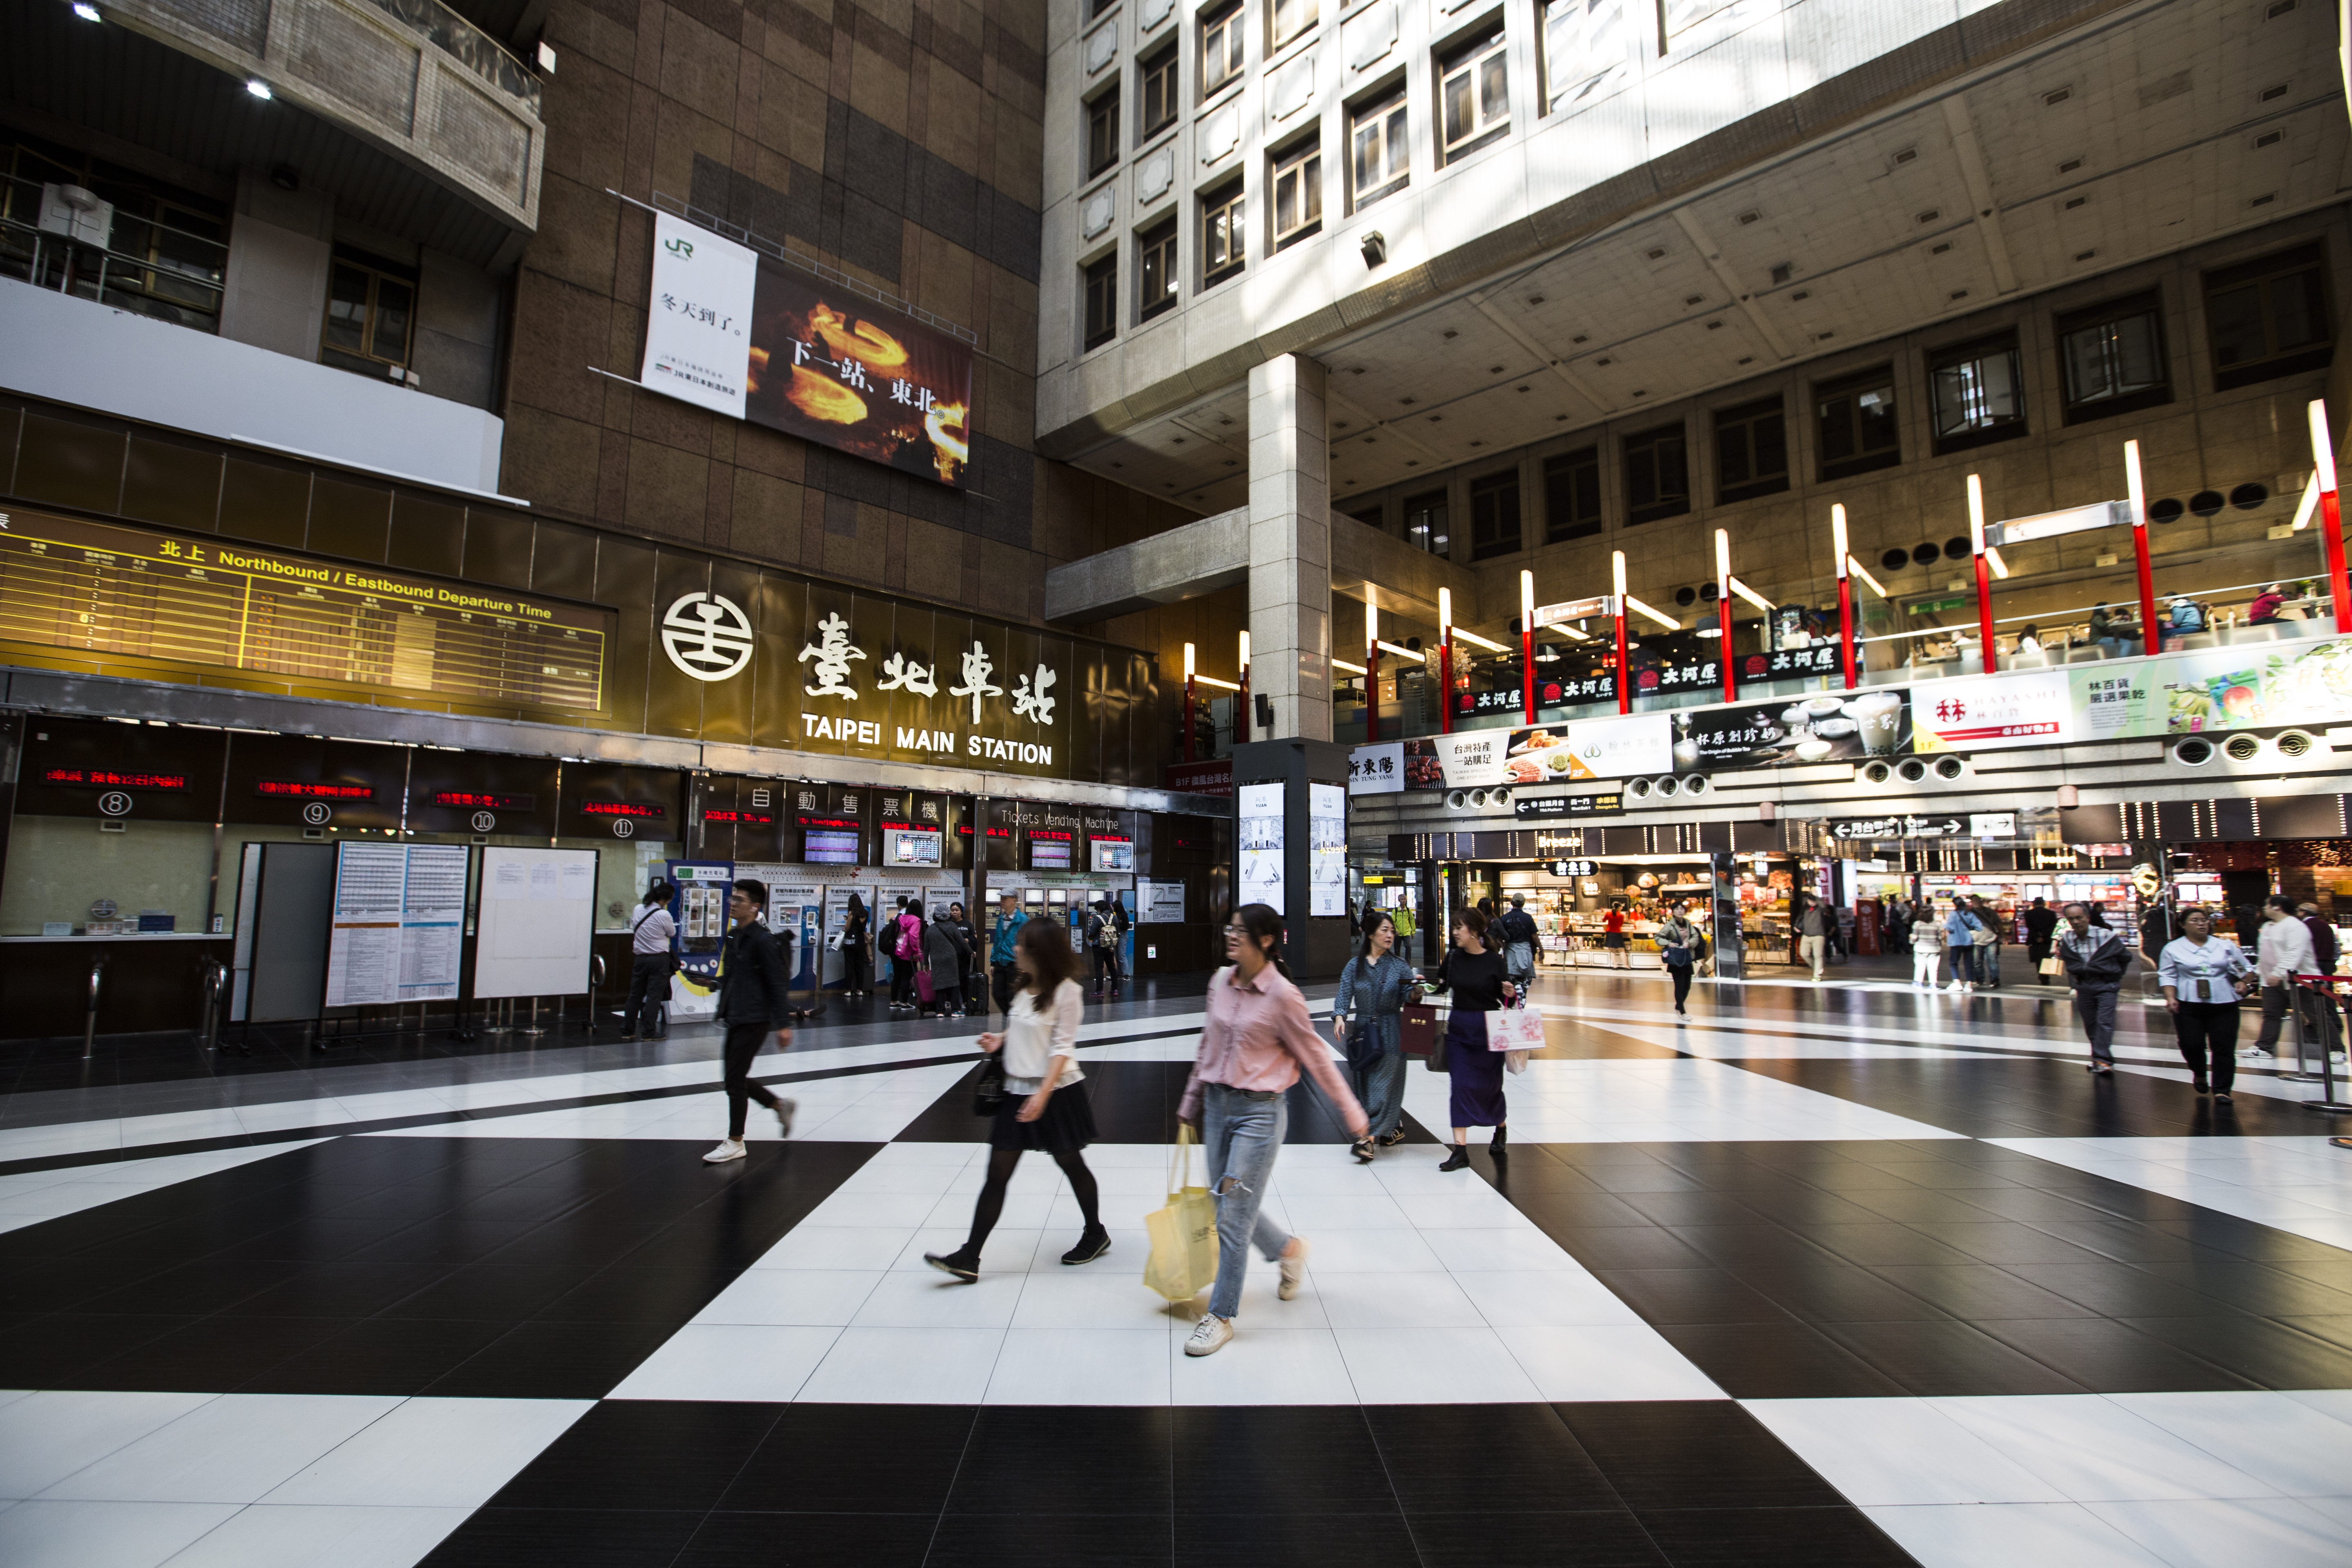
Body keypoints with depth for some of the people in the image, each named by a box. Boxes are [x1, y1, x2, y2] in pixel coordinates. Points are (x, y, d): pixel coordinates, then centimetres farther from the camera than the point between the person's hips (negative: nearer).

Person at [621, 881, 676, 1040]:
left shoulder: (638, 909, 0)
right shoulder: (663, 915, -17)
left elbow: (633, 930, 12)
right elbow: (672, 933, -1)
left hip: (640, 958, 6)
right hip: (659, 959, -5)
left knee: (635, 994, 13)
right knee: (654, 996, 2)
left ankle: (627, 1030, 18)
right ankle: (648, 1032, 4)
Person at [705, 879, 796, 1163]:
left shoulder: (762, 940, -15)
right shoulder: (734, 937, 12)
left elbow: (777, 984, -16)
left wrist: (782, 1025, -16)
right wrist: (725, 1011, 23)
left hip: (754, 1020, -9)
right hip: (736, 1020, 9)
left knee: (734, 1080, -2)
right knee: (736, 1078, 13)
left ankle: (735, 1142, 12)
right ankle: (781, 1106, 31)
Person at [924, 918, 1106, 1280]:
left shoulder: (1065, 990, -14)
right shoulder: (1024, 988, 8)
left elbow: (1062, 1046, -18)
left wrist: (1043, 1093, -25)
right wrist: (1000, 1040, 1)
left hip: (1056, 1092, -6)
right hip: (1017, 1090, 7)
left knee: (1071, 1165, 12)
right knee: (997, 1174, 4)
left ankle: (1095, 1234, 34)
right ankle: (969, 1258, 6)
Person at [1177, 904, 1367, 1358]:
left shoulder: (1282, 995, -16)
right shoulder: (1220, 982, 1)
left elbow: (1316, 1059, -7)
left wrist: (1352, 1115, -1)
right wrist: (1191, 1101, 19)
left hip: (1259, 1112, -6)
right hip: (1217, 1104, 6)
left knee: (1233, 1219, -1)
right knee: (1228, 1205, 16)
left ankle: (1220, 1317, 18)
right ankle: (1289, 1250, 44)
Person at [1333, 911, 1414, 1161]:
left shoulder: (1400, 966, 3)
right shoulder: (1354, 966, 4)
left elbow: (1407, 996, -3)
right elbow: (1344, 995, -2)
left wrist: (1415, 992, -26)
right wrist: (1340, 1017, -19)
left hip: (1391, 1033, -2)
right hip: (1364, 1031, 2)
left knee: (1385, 1083, -7)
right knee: (1365, 1084, 7)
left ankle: (1370, 1137, -7)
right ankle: (1395, 1128, 24)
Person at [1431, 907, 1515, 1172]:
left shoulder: (1494, 960, -7)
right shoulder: (1453, 957, 1)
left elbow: (1505, 996, 0)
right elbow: (1441, 983, 16)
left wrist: (1510, 993, -21)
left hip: (1489, 1029, -2)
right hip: (1459, 1028, 2)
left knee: (1489, 1085, 10)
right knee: (1460, 1084, -3)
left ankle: (1501, 1126, 43)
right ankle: (1460, 1149, -2)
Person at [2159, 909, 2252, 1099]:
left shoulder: (2226, 946, 12)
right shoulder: (2173, 949, 6)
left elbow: (2247, 967, 18)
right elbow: (2168, 976, 4)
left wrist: (2243, 982, -1)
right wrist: (2171, 998, -8)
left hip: (2224, 1004, 1)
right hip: (2189, 1005, -1)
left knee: (2224, 1047, -3)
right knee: (2191, 1045, -1)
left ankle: (2222, 1090, 4)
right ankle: (2199, 1075, 27)